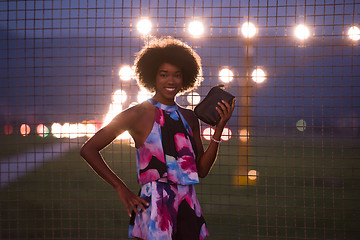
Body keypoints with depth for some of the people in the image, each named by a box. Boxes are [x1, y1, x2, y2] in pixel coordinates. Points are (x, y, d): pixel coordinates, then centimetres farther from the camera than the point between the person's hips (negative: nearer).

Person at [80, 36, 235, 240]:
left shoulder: (189, 118, 14)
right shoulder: (139, 114, -2)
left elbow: (202, 170, 10)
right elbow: (89, 149, -3)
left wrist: (219, 128, 3)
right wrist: (121, 189, -4)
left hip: (189, 206, 5)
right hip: (155, 206, -5)